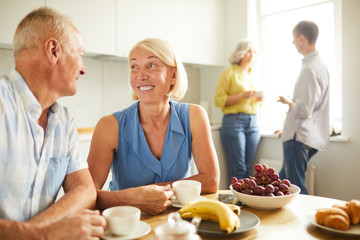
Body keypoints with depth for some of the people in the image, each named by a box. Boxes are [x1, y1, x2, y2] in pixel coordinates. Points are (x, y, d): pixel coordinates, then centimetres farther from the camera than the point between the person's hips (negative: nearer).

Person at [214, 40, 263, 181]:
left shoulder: (252, 75, 20)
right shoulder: (229, 73, 1)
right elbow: (219, 100, -7)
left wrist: (259, 99, 6)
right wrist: (243, 95, -14)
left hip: (253, 123, 6)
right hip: (234, 122, -6)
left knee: (248, 169, 4)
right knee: (238, 171, -6)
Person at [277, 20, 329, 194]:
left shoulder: (309, 69, -19)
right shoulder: (319, 65, 14)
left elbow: (303, 111, -24)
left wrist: (287, 102, -3)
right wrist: (287, 129, 24)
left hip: (300, 138, -10)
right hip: (310, 137, 10)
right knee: (283, 181, 18)